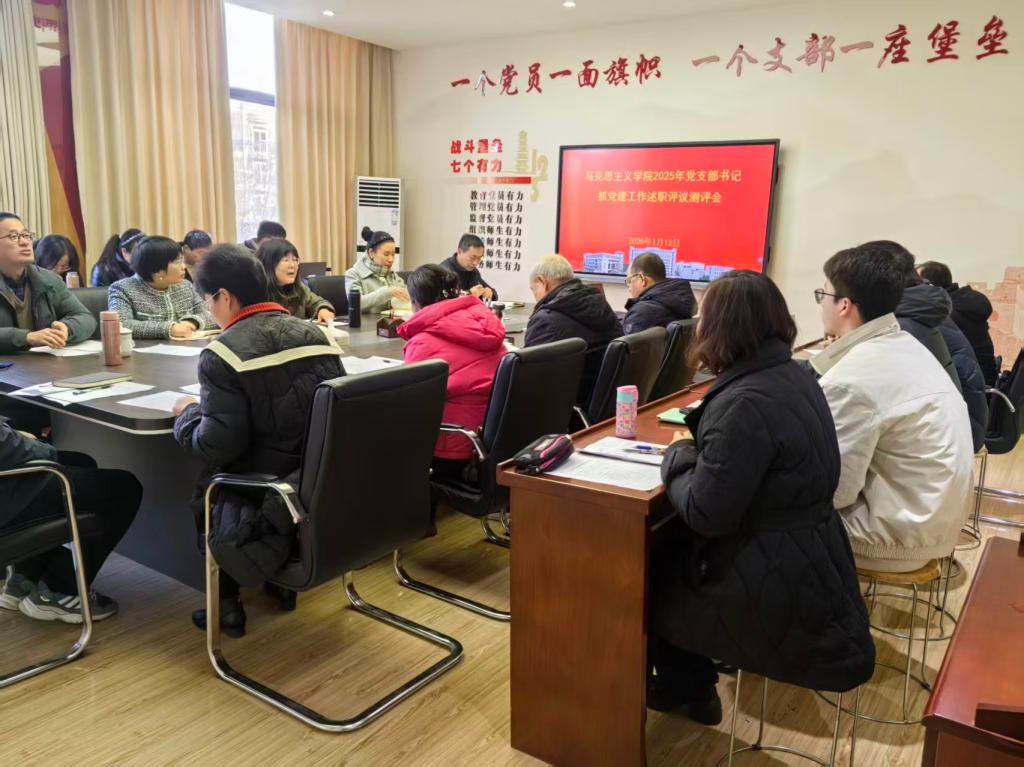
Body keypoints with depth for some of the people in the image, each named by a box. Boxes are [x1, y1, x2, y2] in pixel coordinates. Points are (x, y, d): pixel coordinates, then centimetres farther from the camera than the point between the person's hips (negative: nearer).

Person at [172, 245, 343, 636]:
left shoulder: (223, 354, -16)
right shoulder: (316, 335, 2)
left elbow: (216, 447, -19)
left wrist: (188, 412, 3)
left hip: (266, 500, -6)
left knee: (205, 485, 24)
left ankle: (226, 603, 23)